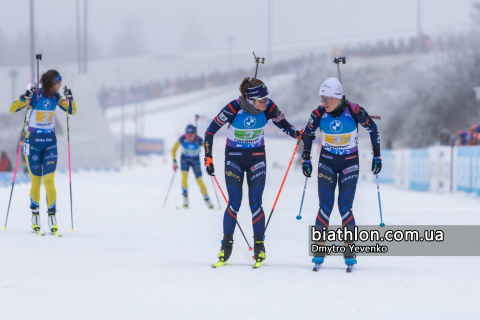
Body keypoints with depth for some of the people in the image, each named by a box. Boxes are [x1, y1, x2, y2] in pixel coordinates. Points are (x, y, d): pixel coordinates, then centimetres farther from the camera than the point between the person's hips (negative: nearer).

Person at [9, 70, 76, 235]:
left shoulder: (56, 97, 0)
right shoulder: (34, 95, -14)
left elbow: (72, 111, 9)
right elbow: (12, 109, -17)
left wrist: (69, 98, -8)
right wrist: (24, 99, -34)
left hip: (50, 142, 3)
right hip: (33, 142, -3)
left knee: (49, 181, -6)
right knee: (36, 182, 3)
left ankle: (52, 217, -3)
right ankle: (35, 215, 19)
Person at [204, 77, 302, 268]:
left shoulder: (269, 108, -18)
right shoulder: (233, 108, -25)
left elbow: (283, 125, -2)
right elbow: (210, 131, -14)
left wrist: (297, 134, -22)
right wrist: (208, 158, -16)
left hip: (257, 157, 1)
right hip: (234, 157, -1)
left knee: (255, 203, -5)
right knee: (234, 203, -5)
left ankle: (259, 247, 6)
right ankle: (226, 247, 9)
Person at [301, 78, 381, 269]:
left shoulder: (355, 112, -19)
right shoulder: (319, 114, -13)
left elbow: (373, 129, -2)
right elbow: (307, 133, 6)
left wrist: (377, 156, 0)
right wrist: (306, 159, 5)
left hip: (349, 163, -1)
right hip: (327, 162, 1)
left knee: (345, 207, -7)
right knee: (325, 206, -8)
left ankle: (350, 250, 4)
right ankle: (320, 248, 0)